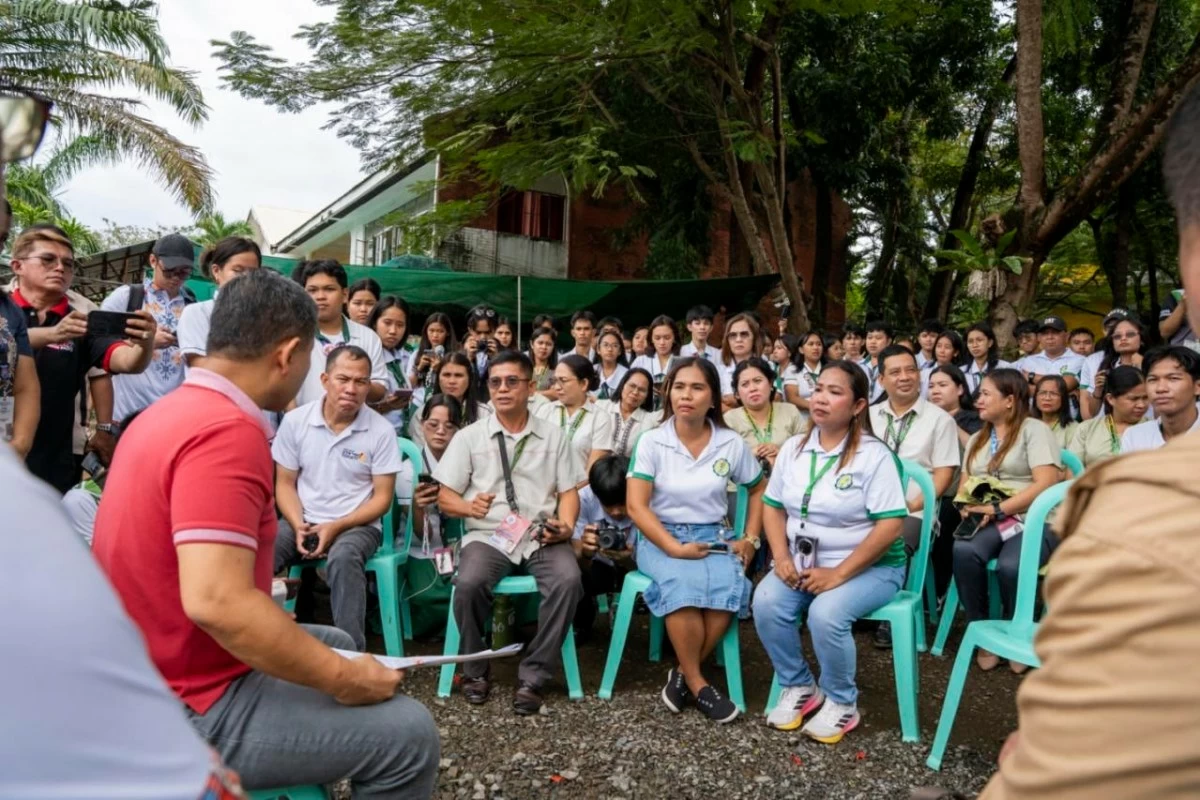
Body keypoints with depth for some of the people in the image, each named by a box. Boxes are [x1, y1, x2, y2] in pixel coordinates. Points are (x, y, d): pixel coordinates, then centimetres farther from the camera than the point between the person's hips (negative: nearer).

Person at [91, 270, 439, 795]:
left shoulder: (167, 412, 7)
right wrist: (342, 679, -23)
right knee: (408, 732, -10)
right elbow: (215, 601, -34)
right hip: (191, 704, -10)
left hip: (159, 667, 10)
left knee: (336, 644, 25)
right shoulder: (228, 430, -25)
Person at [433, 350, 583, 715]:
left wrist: (565, 526, -9)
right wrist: (468, 507, -14)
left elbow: (568, 491, 11)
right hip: (488, 535, 0)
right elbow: (445, 497, 7)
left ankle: (532, 676, -13)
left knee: (567, 581, -30)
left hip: (542, 536, 1)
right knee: (469, 584, -31)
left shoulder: (553, 435, 13)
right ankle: (475, 669, -3)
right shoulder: (469, 436, 9)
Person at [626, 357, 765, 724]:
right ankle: (697, 683, -14)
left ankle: (684, 675, -11)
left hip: (712, 537, 2)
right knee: (684, 584, -35)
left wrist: (751, 538, 4)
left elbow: (759, 489, 17)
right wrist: (674, 548, -21)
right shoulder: (651, 441, -5)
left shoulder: (732, 443, 2)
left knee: (728, 586, -31)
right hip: (660, 538, -2)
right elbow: (636, 506, -10)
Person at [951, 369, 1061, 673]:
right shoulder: (977, 439, 22)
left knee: (1010, 566, -35)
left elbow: (1046, 483, -13)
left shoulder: (1034, 430, 0)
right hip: (987, 521, 5)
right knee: (963, 551, -30)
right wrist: (969, 508, -8)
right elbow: (964, 487, 16)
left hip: (1034, 521, -5)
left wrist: (998, 509, -17)